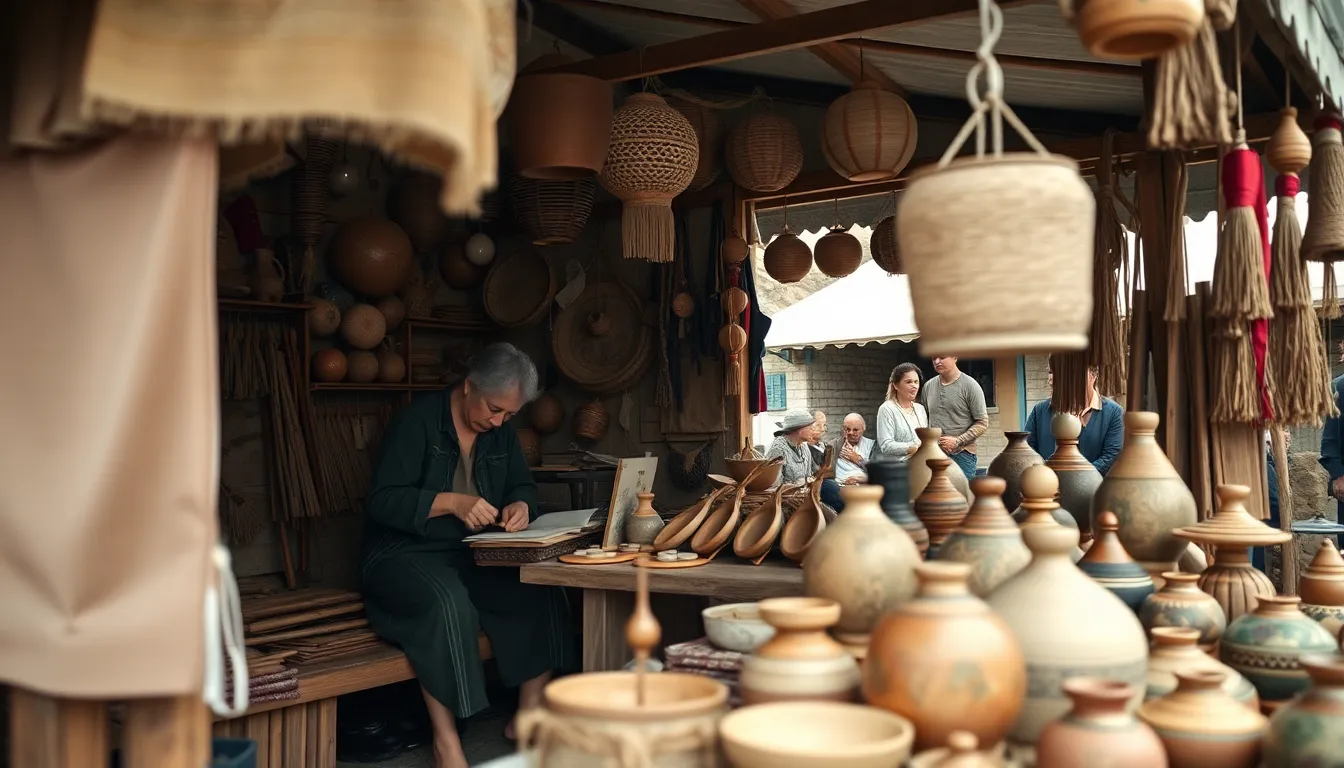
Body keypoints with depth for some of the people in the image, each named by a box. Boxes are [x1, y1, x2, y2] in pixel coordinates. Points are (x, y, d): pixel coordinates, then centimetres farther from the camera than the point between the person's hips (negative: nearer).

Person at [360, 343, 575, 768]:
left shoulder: (501, 430, 8)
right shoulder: (417, 421, -11)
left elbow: (523, 485, 16)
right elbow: (381, 501, -17)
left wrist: (520, 505, -9)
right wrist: (452, 502, -28)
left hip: (473, 556, 6)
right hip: (404, 555, -6)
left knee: (541, 586, -20)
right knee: (447, 600, -38)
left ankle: (529, 714, -10)